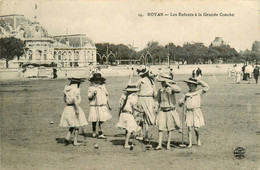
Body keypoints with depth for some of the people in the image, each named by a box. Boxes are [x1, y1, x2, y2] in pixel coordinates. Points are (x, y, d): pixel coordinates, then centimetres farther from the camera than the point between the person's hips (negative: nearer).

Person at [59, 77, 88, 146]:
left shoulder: (67, 89, 11)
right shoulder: (75, 89, -13)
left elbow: (65, 99, 17)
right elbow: (74, 98, -24)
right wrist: (77, 108, -24)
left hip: (67, 108, 8)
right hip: (74, 107, -8)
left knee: (72, 125, 17)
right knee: (76, 125, 2)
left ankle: (67, 137, -1)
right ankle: (75, 141, 4)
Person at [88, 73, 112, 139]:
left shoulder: (103, 86, 11)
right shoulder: (91, 87, 2)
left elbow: (106, 95, 19)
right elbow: (89, 96, -5)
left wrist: (108, 105, 19)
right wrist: (93, 94, -26)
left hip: (102, 106, 2)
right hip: (94, 106, -2)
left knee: (101, 120, -7)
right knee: (94, 120, 4)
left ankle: (100, 134, -2)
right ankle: (94, 132, 26)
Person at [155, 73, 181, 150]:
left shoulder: (171, 88, -10)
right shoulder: (160, 90, 5)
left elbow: (178, 89, -33)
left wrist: (169, 84, -29)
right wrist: (158, 111, 16)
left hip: (170, 111, -3)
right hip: (162, 111, 3)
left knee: (170, 128, 6)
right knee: (161, 128, -5)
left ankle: (168, 144, 17)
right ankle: (159, 145, -5)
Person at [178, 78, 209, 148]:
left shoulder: (198, 92, 5)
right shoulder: (186, 94, 10)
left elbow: (206, 87, -6)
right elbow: (180, 102, 15)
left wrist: (199, 81, -6)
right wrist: (181, 103, -9)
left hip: (196, 112, -2)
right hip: (188, 112, 2)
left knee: (196, 128, -6)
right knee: (189, 128, -4)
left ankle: (198, 140, 22)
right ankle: (190, 143, 5)